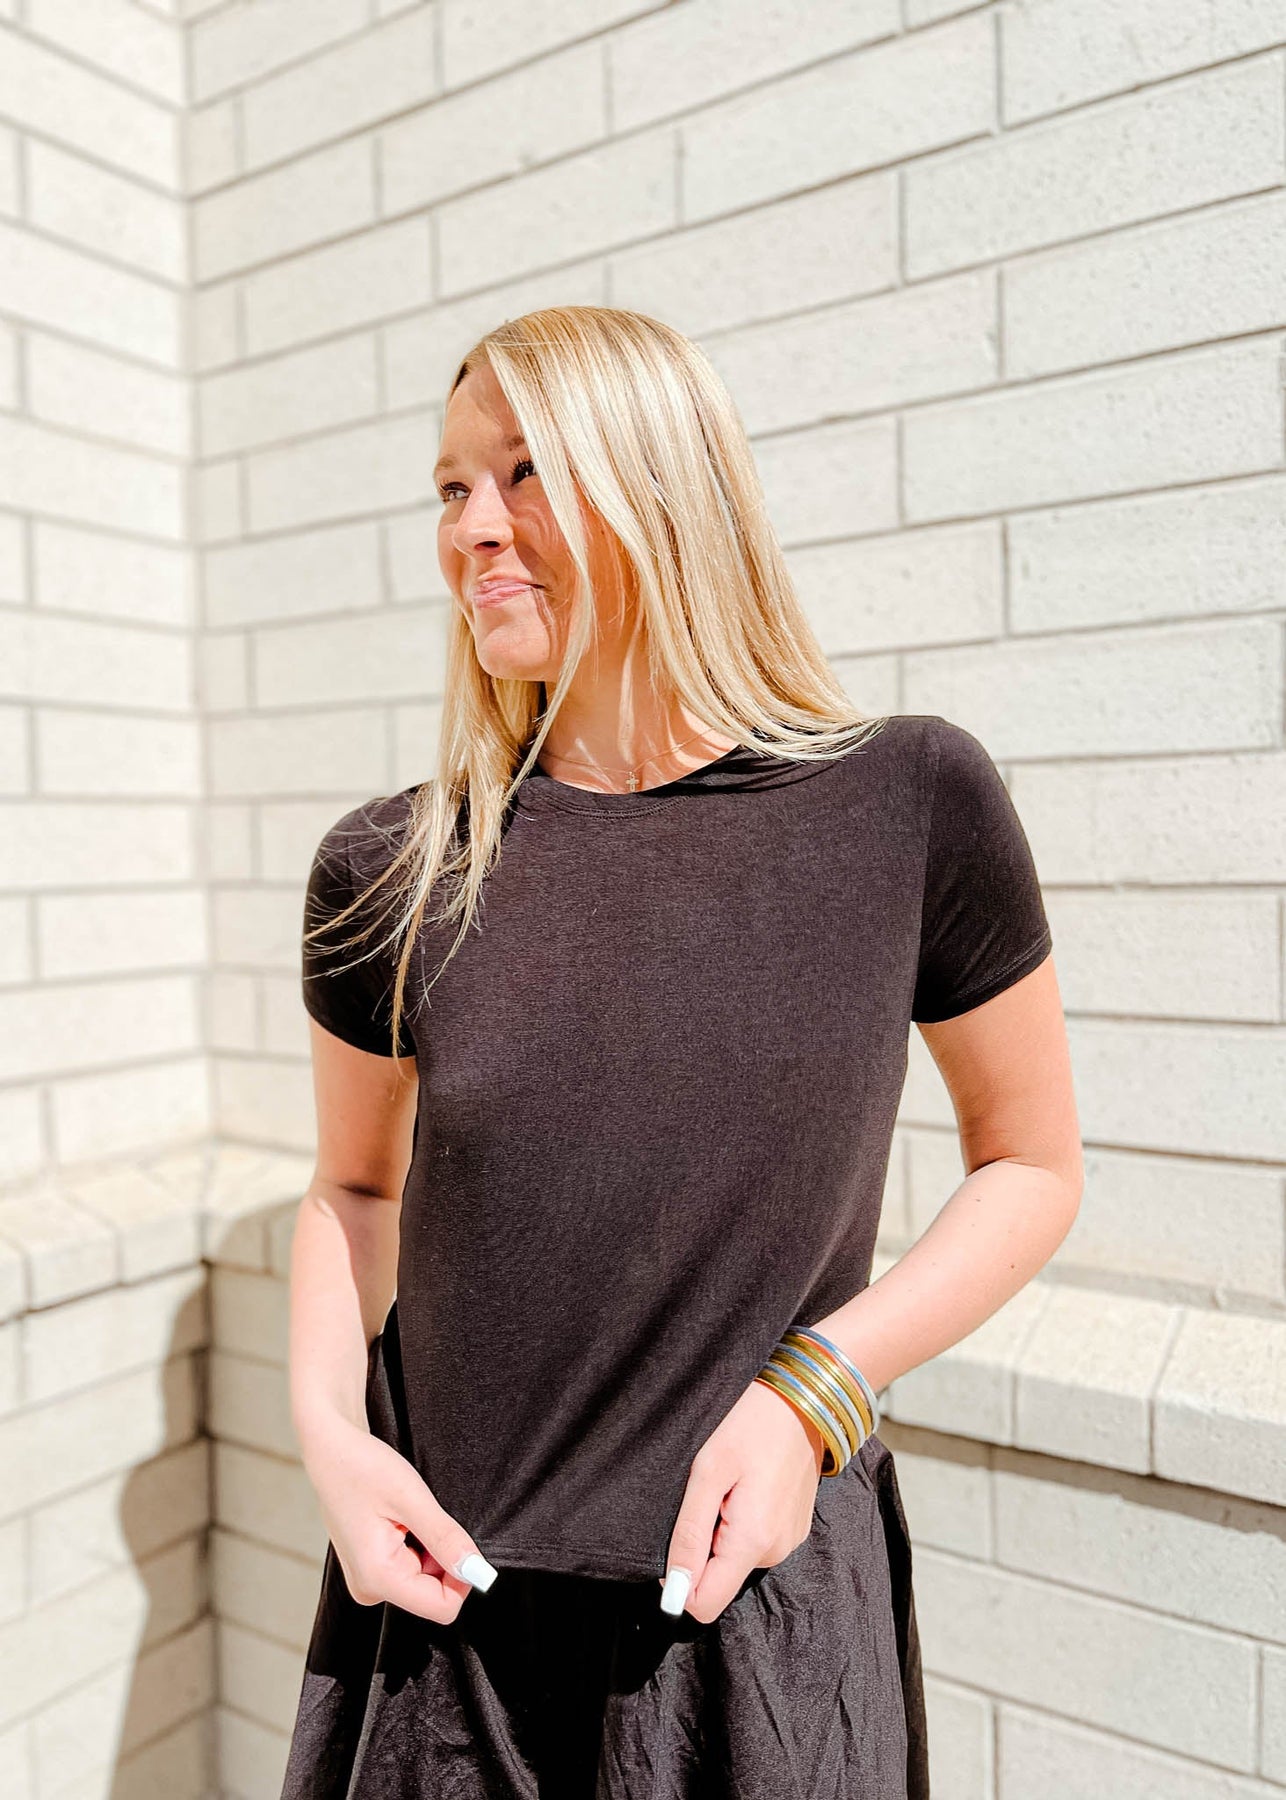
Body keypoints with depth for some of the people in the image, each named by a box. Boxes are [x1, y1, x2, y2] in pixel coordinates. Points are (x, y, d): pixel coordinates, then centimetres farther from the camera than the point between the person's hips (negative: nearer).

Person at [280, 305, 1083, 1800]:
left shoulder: (909, 804, -13)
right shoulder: (388, 875, -8)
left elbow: (1031, 1166, -2)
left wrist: (812, 1392, -14)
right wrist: (328, 1429, -9)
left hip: (760, 1608, -1)